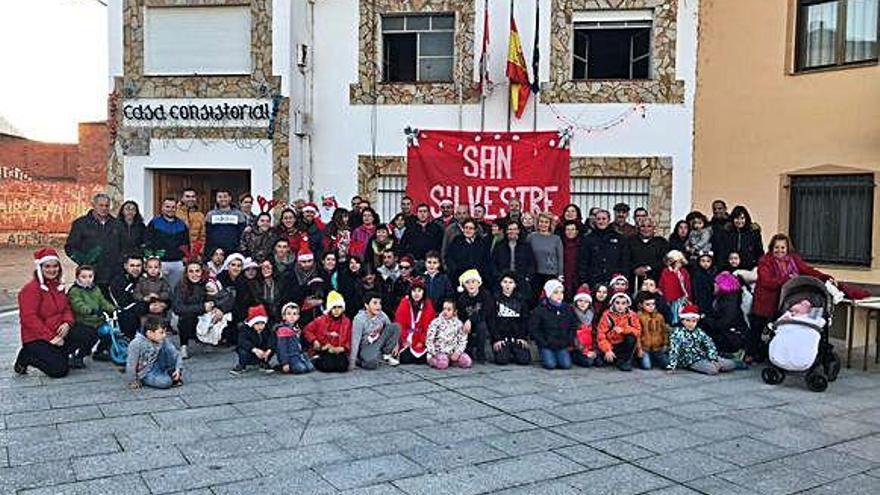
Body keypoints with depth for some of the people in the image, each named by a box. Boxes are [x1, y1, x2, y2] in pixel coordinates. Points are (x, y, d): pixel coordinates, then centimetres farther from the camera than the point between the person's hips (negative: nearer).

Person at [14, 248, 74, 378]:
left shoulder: (58, 286, 11)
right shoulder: (30, 289, -13)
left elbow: (66, 308, 12)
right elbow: (29, 318, -19)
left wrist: (67, 323, -12)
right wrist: (50, 337, -21)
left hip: (56, 336, 8)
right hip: (36, 339, -8)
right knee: (59, 370, -19)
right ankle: (26, 357, 5)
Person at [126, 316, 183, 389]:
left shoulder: (164, 341, -9)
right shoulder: (136, 344, -23)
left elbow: (176, 355, -7)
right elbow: (131, 365, -17)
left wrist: (178, 369, -21)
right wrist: (132, 382, -9)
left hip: (157, 366, 4)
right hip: (145, 373, -4)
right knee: (165, 382, -30)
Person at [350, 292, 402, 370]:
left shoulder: (382, 315, -8)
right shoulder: (359, 319, -22)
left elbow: (392, 330, 6)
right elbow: (355, 341, -25)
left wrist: (395, 345, -4)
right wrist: (352, 363, -27)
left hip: (379, 344, 6)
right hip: (366, 347, -5)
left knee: (396, 326, -14)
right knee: (371, 364, -38)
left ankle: (387, 355, -1)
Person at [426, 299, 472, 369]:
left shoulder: (458, 323, 4)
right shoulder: (436, 322, -5)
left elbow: (463, 340, 4)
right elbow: (429, 340, -7)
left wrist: (457, 352, -10)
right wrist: (433, 354, -13)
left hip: (453, 352, 4)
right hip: (439, 352, -4)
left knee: (467, 362, -18)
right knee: (442, 364, -34)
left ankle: (451, 361, 2)